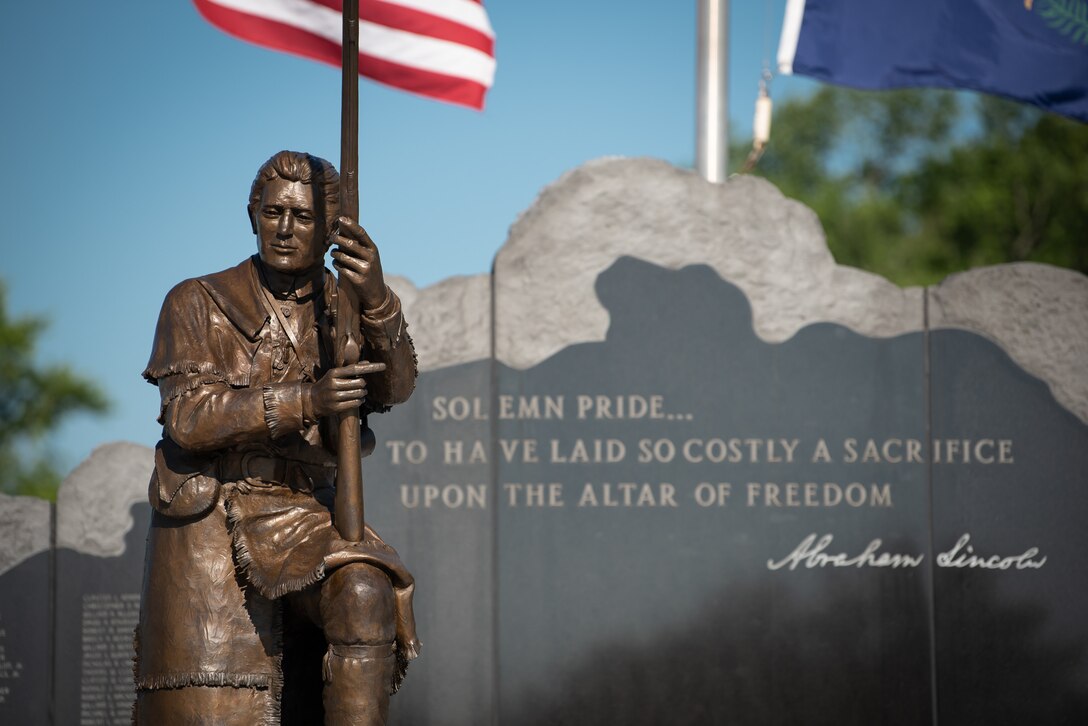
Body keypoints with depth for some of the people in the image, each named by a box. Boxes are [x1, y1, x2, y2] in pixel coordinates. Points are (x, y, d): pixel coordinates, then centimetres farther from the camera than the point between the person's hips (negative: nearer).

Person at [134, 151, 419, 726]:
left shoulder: (346, 309, 11)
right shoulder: (198, 304, 3)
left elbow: (392, 386, -10)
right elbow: (188, 418, -11)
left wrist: (377, 300, -30)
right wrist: (305, 402, -25)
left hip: (301, 520, 2)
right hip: (207, 524, -2)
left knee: (365, 595, -30)